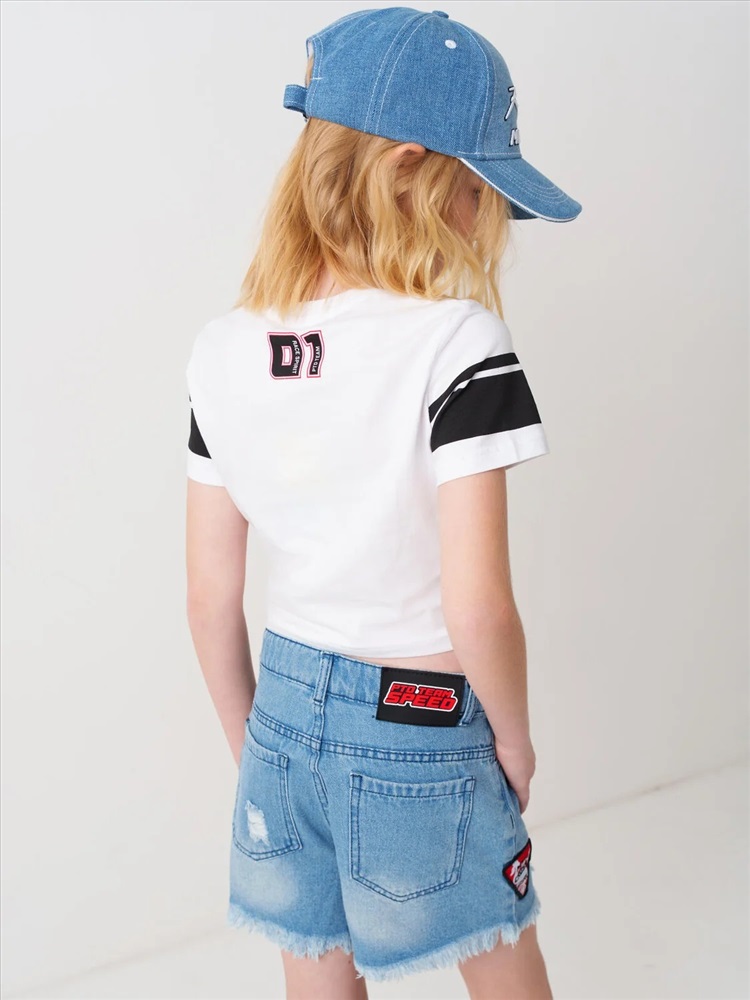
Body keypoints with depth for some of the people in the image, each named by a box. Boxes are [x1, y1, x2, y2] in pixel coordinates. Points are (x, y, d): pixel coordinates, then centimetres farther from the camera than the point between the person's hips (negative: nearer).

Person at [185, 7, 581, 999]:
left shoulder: (222, 350, -5)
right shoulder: (457, 344, -22)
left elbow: (210, 598, 0)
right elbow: (478, 608, -24)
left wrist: (249, 737, 14)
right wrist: (515, 735, -5)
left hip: (287, 712, 5)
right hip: (425, 732, -4)